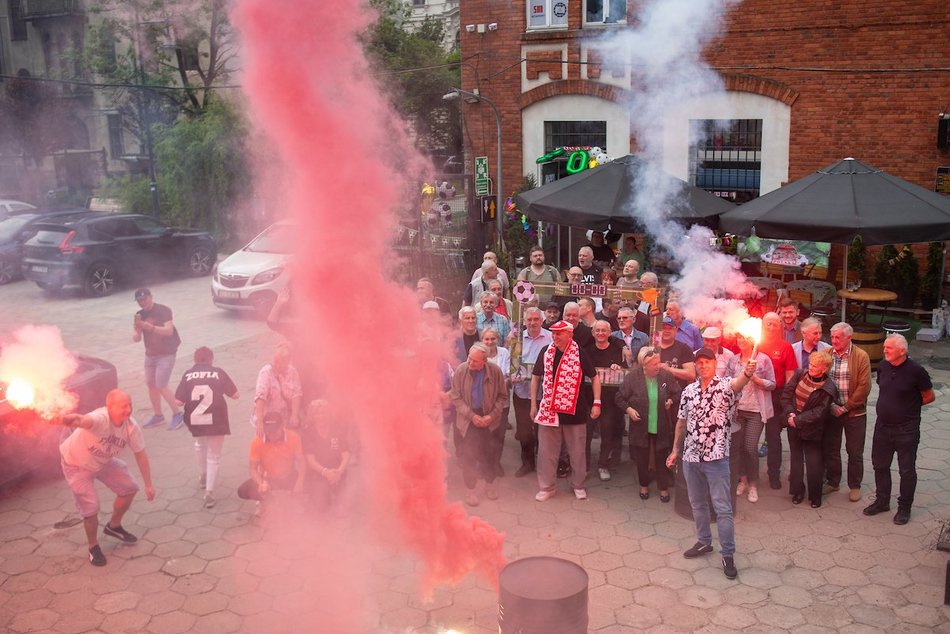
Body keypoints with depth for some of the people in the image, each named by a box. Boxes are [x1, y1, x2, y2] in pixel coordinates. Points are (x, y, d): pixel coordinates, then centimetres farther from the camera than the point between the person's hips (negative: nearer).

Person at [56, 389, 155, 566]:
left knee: (129, 488, 8)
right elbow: (86, 421, -67)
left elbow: (140, 454, -9)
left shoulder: (131, 427, -22)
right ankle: (93, 548, 16)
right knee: (91, 507, -11)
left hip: (103, 462, 6)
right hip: (76, 464, -6)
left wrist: (148, 484, -6)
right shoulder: (100, 418, -41)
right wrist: (74, 419, -92)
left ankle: (114, 526, 35)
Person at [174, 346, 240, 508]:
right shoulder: (218, 373, 0)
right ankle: (209, 492, 0)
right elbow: (235, 395, 1)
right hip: (216, 421, -2)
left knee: (200, 445, 33)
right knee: (214, 457, 9)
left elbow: (178, 402, -4)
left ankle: (203, 476, 47)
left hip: (195, 421, 2)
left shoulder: (188, 375, 2)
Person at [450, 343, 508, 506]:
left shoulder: (495, 371, -11)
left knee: (489, 452, 10)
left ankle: (489, 483, 32)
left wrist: (492, 415, -13)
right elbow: (456, 397, -7)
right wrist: (472, 416, -14)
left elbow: (502, 396, -2)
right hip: (468, 418, -1)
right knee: (468, 454, 1)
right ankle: (470, 489, 17)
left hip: (489, 418, 1)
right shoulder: (460, 371, -13)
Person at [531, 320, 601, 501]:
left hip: (574, 411, -2)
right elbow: (535, 377, 10)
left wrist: (596, 403, -6)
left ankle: (578, 485, 26)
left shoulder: (579, 354, -8)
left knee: (577, 451, 9)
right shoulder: (546, 352, 0)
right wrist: (533, 404, 9)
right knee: (546, 451, 7)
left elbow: (594, 377, 0)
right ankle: (546, 487, 20)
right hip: (548, 410, 2)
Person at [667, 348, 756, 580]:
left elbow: (737, 383, -33)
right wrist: (675, 450, 16)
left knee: (723, 508, -2)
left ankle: (728, 555, 6)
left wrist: (747, 373, -56)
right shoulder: (689, 390, 6)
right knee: (697, 503, 18)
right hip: (691, 456, 5)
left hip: (716, 457, -5)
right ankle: (704, 542, 35)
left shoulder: (724, 385, -8)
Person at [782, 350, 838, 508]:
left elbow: (818, 412, -17)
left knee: (814, 463, 3)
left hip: (811, 430, -4)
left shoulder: (828, 388, -16)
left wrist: (798, 420, -19)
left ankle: (815, 496, 20)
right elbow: (786, 394, -1)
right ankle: (797, 491, 29)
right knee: (796, 459, 15)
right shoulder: (799, 374, -3)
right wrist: (790, 413, -14)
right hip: (793, 426, 4)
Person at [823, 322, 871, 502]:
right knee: (831, 449, 13)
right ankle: (832, 481, 29)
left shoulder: (861, 356, -9)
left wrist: (845, 407, -13)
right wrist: (831, 406, -8)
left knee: (855, 452, 8)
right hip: (831, 411, 3)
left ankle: (855, 486, 23)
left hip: (854, 413, -3)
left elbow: (864, 387, -12)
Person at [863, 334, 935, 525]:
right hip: (882, 426, 6)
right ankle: (882, 501, 34)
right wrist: (892, 406, 5)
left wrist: (910, 406, 1)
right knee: (880, 466, 16)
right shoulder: (883, 366, -2)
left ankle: (904, 507, 23)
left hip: (906, 430, -5)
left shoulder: (915, 371, -17)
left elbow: (929, 396, -5)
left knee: (907, 470, 8)